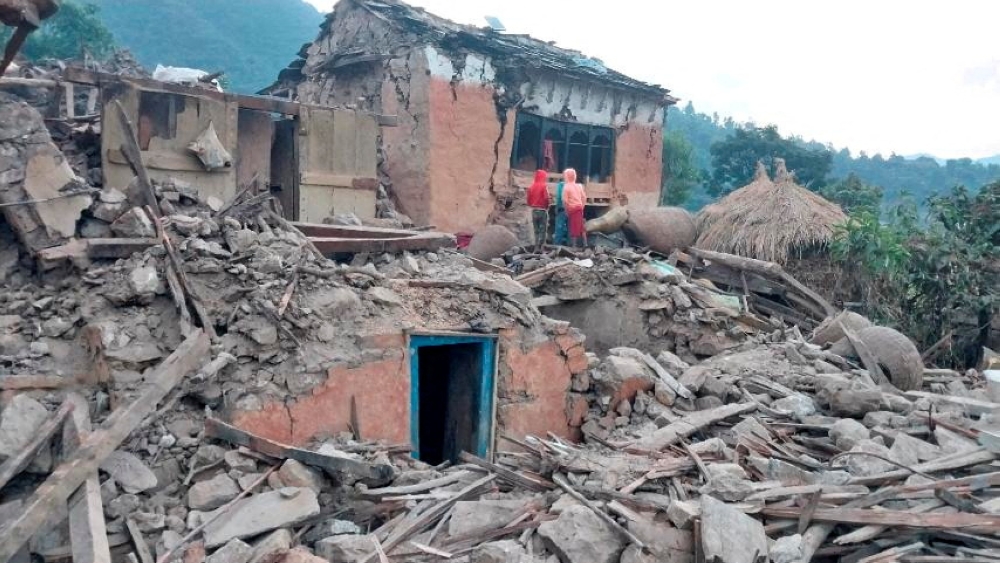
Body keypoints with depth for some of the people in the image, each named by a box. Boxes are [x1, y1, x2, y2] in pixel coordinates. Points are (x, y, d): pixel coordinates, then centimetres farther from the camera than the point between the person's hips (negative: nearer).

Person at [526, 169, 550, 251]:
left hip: (534, 210, 5)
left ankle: (536, 247, 11)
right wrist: (547, 205, 2)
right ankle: (539, 247, -11)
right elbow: (547, 198, -16)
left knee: (536, 231, 13)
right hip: (542, 210, -5)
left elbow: (529, 199, 5)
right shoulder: (544, 186, -9)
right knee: (543, 230, -1)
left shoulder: (532, 186, 6)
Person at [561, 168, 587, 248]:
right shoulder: (579, 186, 8)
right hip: (579, 208, 5)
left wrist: (566, 210, -5)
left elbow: (565, 200, -14)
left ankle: (574, 244, 1)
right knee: (581, 226, 12)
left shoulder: (566, 187, -9)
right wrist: (582, 207, 15)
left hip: (572, 208, -5)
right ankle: (585, 244, 15)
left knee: (574, 227, -1)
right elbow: (584, 197, 9)